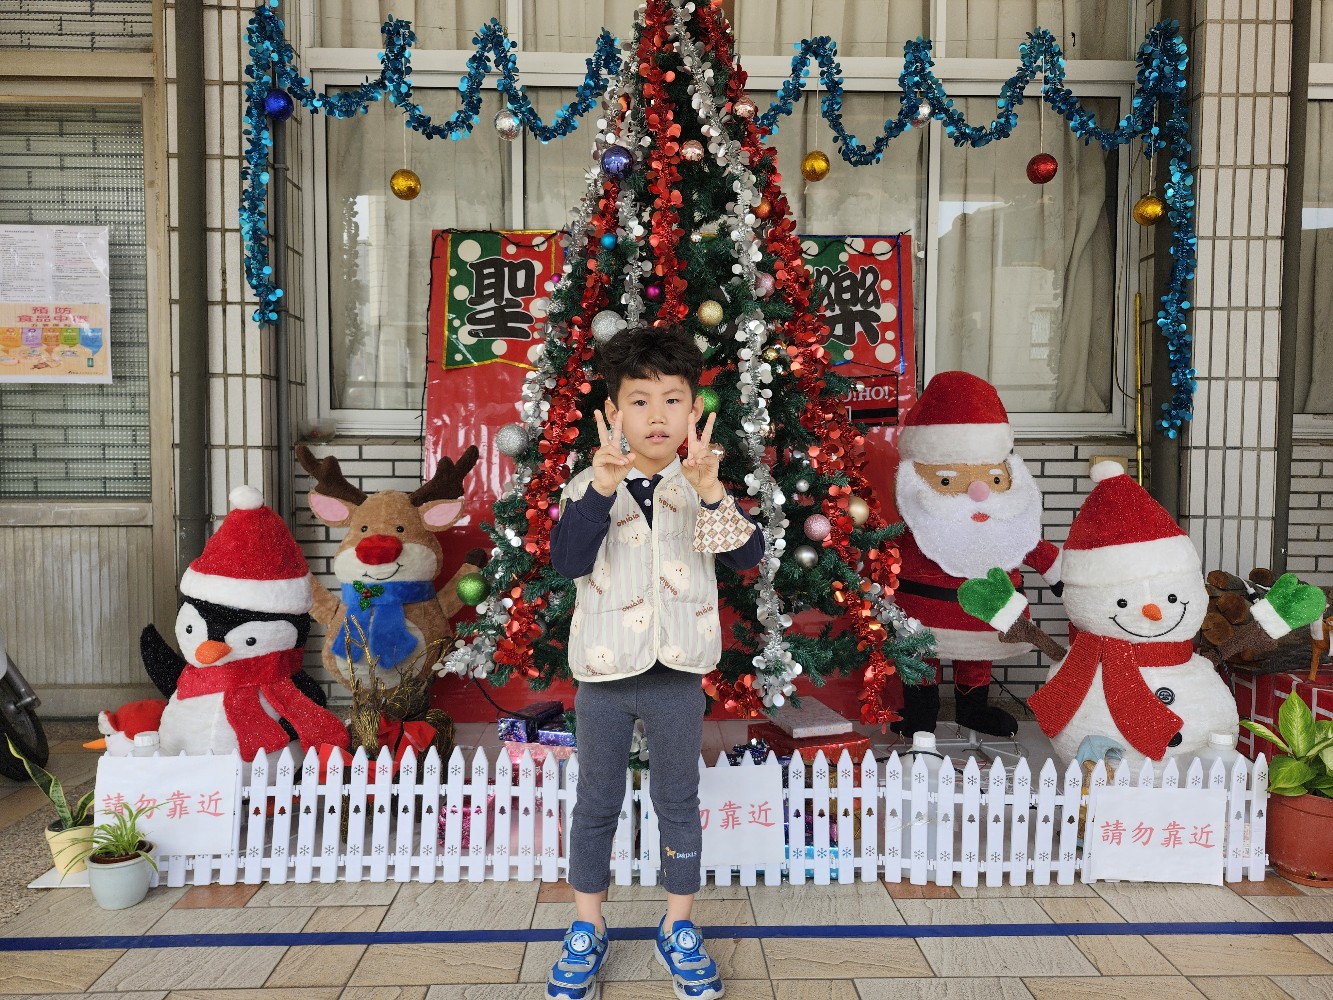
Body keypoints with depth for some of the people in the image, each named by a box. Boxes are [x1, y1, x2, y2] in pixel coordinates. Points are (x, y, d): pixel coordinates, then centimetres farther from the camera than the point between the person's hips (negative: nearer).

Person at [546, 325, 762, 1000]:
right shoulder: (588, 487, -4)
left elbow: (747, 555, -17)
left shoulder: (703, 488, -2)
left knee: (678, 803, 14)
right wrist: (603, 488, -29)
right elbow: (567, 561, -18)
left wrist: (711, 496, -33)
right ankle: (586, 930, 34)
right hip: (604, 672, 0)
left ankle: (679, 931, 33)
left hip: (678, 673, 1)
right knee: (596, 803, 15)